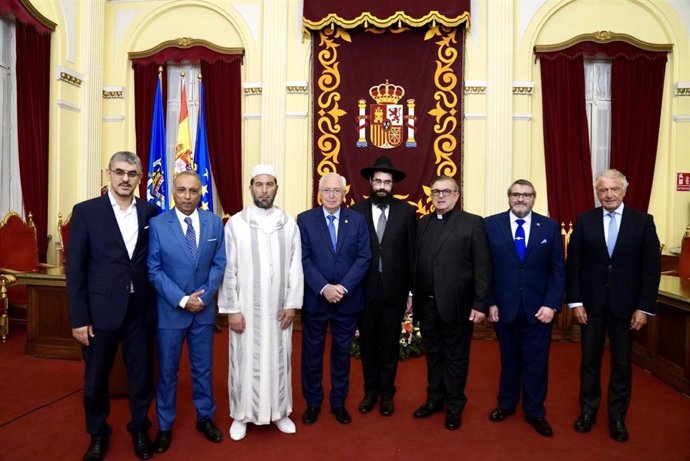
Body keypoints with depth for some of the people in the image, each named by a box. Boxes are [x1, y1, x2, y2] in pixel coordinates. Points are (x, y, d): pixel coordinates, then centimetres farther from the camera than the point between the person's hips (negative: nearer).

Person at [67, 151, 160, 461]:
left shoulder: (150, 212, 2)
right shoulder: (86, 211, -4)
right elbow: (75, 268, -5)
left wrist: (157, 302, -4)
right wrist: (79, 318, -8)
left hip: (141, 309, 2)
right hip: (101, 310, -1)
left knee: (142, 374, 13)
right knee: (95, 379, 14)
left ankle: (139, 429, 37)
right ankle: (98, 434, 38)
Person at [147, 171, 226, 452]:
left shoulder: (214, 222, -1)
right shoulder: (157, 224, -8)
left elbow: (219, 264, 0)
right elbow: (154, 270, -8)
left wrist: (203, 296, -11)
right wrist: (182, 300, -15)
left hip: (204, 309, 2)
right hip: (170, 310, -2)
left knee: (203, 368, 15)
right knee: (167, 371, 12)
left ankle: (205, 418, 33)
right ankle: (165, 426, 30)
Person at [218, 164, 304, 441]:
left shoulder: (289, 224, 1)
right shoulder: (235, 224, -5)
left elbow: (296, 267, 2)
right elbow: (228, 269, -5)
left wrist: (292, 304, -3)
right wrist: (232, 309, -7)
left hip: (279, 308, 2)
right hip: (246, 308, -2)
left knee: (278, 359, 13)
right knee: (245, 360, 9)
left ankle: (279, 411, 31)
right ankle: (241, 414, 27)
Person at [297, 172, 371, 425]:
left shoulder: (357, 220, 2)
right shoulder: (305, 219, -2)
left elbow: (363, 257, -4)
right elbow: (303, 259, -7)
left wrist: (343, 287, -15)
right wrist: (324, 288, -17)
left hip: (347, 299, 1)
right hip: (314, 298, -1)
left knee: (342, 352, 13)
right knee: (312, 352, 11)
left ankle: (338, 402, 30)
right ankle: (312, 402, 29)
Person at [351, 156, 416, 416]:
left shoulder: (406, 212, -1)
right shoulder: (357, 211, -2)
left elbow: (412, 254, 0)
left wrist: (412, 291, -1)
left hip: (394, 290, 0)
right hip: (365, 290, 1)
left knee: (390, 344, 13)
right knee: (367, 344, 14)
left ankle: (387, 393, 32)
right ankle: (370, 392, 33)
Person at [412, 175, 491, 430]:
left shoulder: (473, 223, -5)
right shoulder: (423, 223, 9)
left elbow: (482, 266, -9)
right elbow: (417, 262, 6)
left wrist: (481, 304, -13)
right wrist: (412, 296, 2)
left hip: (457, 304, -4)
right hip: (427, 304, 4)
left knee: (456, 357, 10)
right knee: (433, 354, 18)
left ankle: (454, 407, 28)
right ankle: (434, 399, 35)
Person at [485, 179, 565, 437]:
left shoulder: (550, 227, 0)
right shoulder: (491, 225, -3)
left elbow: (558, 269, 0)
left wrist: (552, 304, -8)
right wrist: (489, 303, -7)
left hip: (539, 309, 1)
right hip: (504, 307, 0)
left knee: (536, 362, 10)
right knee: (508, 359, 15)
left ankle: (535, 412, 29)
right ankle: (506, 404, 36)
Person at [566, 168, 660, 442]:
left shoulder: (643, 222, -2)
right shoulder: (584, 221, -1)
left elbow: (651, 268, -3)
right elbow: (573, 264, -2)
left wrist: (644, 307, -7)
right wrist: (575, 301, -6)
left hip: (626, 304, 0)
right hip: (591, 302, 0)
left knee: (622, 362, 11)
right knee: (589, 359, 10)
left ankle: (617, 416, 27)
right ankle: (588, 410, 27)